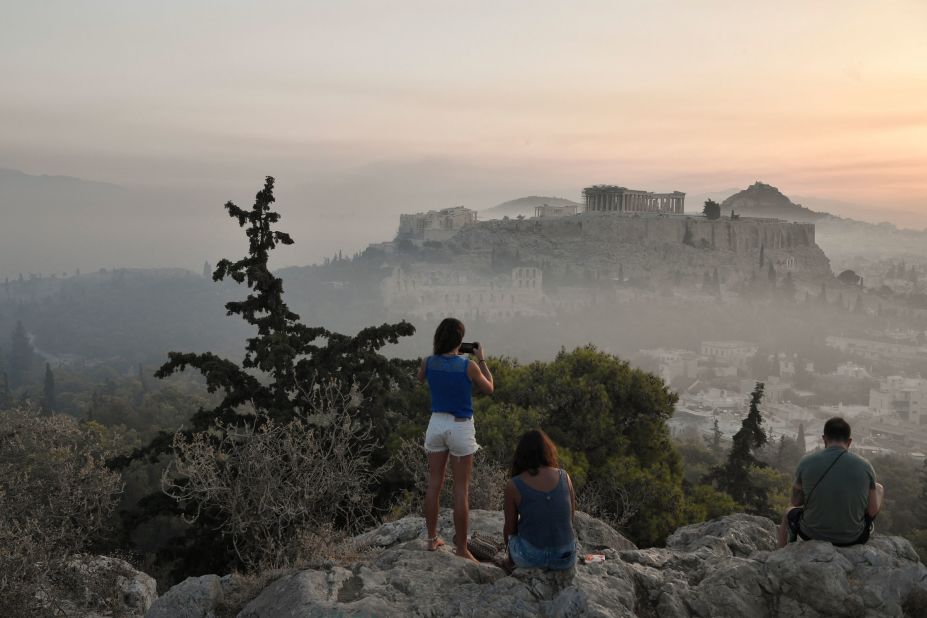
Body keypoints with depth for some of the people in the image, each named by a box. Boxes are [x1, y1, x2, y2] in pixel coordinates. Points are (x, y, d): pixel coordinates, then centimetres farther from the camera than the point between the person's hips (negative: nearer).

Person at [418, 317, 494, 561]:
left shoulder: (428, 363, -6)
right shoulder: (469, 366, -16)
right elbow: (489, 389, 1)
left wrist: (439, 353, 17)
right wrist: (482, 360, 9)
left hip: (437, 423, 4)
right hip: (461, 427, -4)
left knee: (434, 483, 15)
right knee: (461, 489, 3)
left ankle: (432, 539, 26)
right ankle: (461, 548, 9)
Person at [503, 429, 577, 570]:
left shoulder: (514, 486, -11)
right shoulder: (564, 477, -4)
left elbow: (509, 529, -2)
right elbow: (572, 514, 8)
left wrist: (511, 558, 18)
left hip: (530, 559, -2)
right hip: (565, 559, 2)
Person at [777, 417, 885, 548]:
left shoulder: (806, 462, -13)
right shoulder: (865, 466, -12)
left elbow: (796, 502, 0)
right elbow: (873, 511, -3)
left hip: (813, 534, 0)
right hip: (853, 538, 0)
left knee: (788, 514, 36)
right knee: (879, 488, 24)